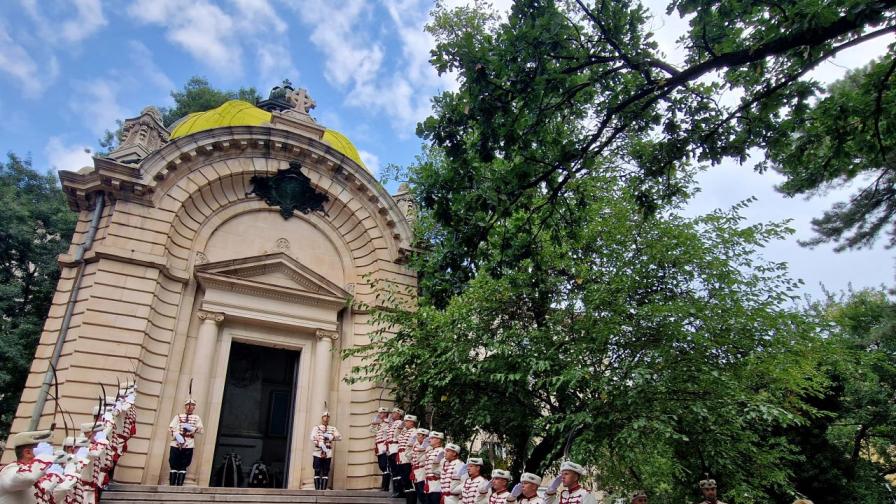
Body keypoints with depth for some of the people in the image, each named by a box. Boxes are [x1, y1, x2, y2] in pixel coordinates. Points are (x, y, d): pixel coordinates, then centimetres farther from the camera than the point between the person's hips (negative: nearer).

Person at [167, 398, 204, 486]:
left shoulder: (197, 418, 14)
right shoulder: (178, 416, 13)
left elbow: (201, 429, 4)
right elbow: (171, 427, 1)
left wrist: (190, 428, -12)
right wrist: (177, 436, -17)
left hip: (189, 445, 0)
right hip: (176, 444, 0)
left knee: (183, 466, 0)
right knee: (174, 465, 0)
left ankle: (179, 485, 3)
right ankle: (172, 484, 7)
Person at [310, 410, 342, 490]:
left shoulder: (333, 429, 13)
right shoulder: (316, 428, 7)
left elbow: (340, 437, 1)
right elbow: (313, 438, -9)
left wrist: (330, 436, -15)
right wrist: (321, 445, -24)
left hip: (328, 454, 2)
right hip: (318, 453, -2)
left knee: (326, 472, 1)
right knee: (317, 471, -4)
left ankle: (324, 489, 4)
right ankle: (317, 489, 0)